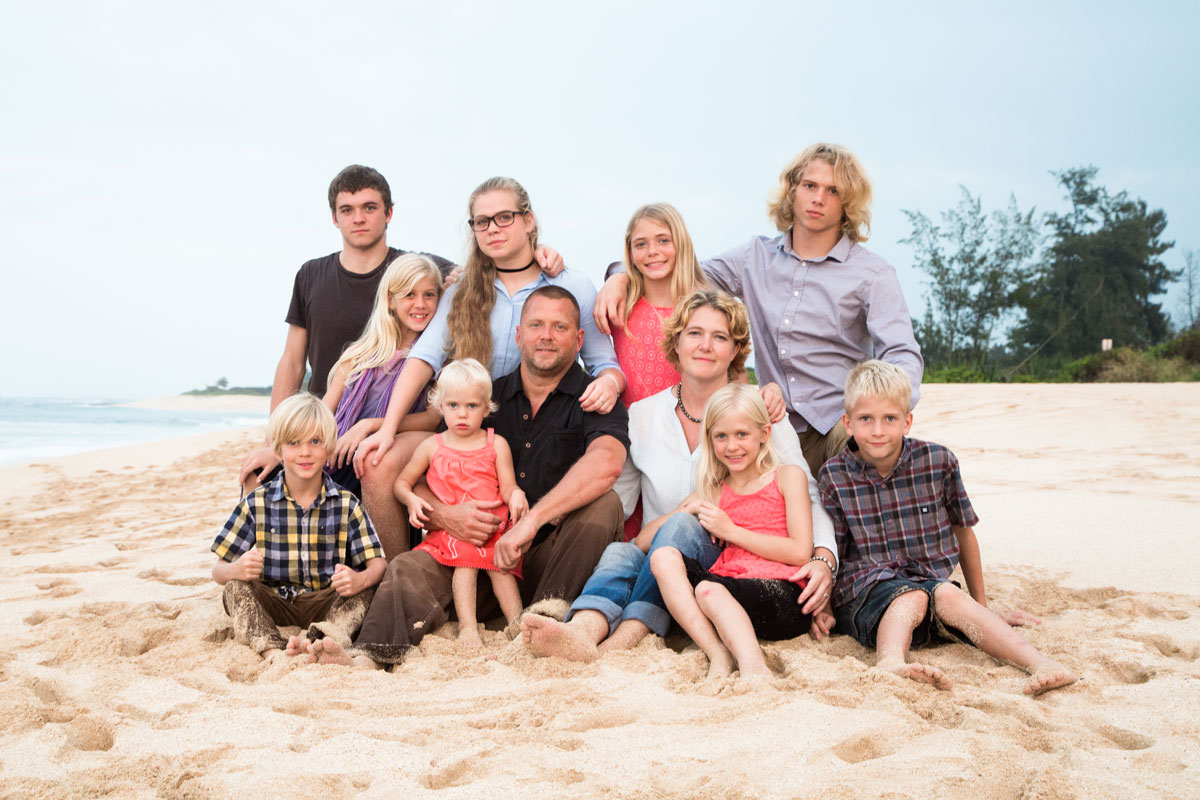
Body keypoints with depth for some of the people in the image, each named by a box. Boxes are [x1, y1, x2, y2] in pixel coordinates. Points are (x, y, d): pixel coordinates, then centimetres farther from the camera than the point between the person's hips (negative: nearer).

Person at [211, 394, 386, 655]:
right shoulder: (256, 504, 1)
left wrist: (361, 579, -30)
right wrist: (235, 570, -26)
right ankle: (273, 648, -45)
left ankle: (319, 639, -51)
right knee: (236, 587, -26)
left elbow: (377, 561, -5)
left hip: (324, 604, 0)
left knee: (362, 593, -27)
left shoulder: (346, 504, 2)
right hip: (273, 603, 0)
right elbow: (218, 570, 0)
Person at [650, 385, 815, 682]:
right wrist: (689, 509, 2)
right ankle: (718, 655, -33)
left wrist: (731, 530, -2)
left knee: (709, 589, -32)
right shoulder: (711, 492, 23)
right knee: (664, 557, -19)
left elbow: (801, 552, -2)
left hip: (783, 594, -5)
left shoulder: (787, 477, 11)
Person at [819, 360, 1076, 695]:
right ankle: (890, 662, -62)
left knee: (948, 596, -33)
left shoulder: (938, 461, 4)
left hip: (930, 583, 2)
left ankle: (1038, 662, -44)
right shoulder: (835, 476, 1)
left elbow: (963, 530, 15)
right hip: (864, 590, -1)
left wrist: (981, 604, 21)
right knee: (911, 597, -35)